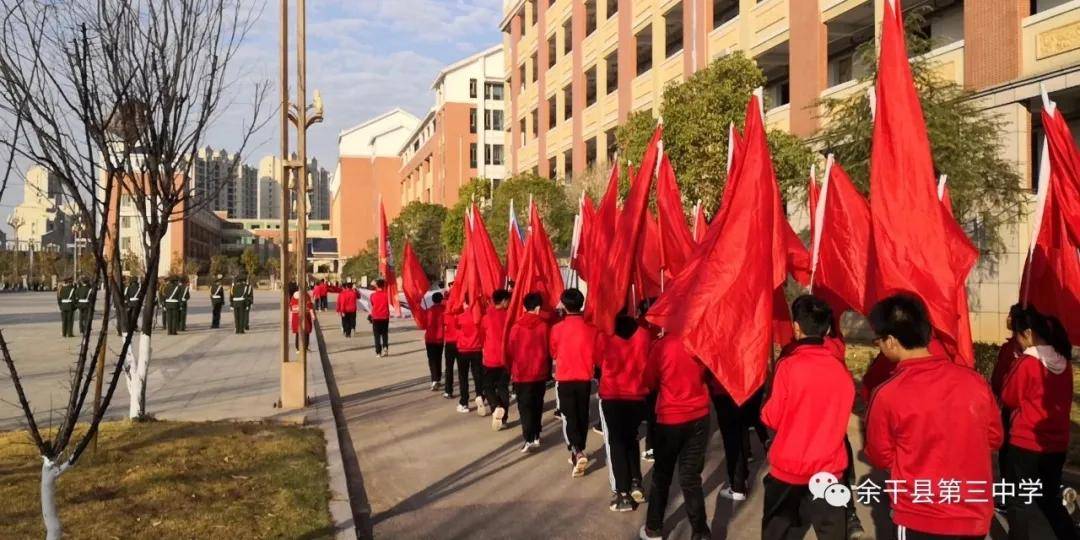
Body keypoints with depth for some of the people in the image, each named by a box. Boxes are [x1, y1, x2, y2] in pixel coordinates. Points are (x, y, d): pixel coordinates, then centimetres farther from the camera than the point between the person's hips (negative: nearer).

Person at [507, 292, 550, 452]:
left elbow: (510, 350, 0)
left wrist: (511, 370, 14)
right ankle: (536, 436, 20)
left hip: (521, 373, -2)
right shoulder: (544, 325, -5)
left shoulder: (516, 326, -7)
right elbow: (549, 349, 2)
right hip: (540, 373, 2)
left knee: (525, 407, 2)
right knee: (537, 405, 16)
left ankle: (529, 440, -8)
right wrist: (548, 370, 13)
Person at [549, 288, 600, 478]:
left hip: (564, 379, -2)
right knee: (582, 416, 14)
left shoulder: (557, 328, -11)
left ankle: (577, 452, -18)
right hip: (585, 379, 2)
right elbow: (596, 355, 4)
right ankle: (578, 454, 24)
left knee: (569, 417, 2)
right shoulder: (591, 329, -7)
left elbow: (554, 353, 5)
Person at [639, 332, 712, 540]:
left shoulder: (663, 344, -14)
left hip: (670, 418, -2)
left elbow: (649, 380, -1)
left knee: (662, 475, 14)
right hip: (699, 417, 2)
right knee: (691, 477, 10)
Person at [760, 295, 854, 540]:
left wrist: (766, 409, 9)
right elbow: (840, 417, 10)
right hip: (829, 470, 3)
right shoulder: (841, 369, -2)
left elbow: (772, 418, -10)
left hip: (788, 468, -3)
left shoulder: (789, 365, -16)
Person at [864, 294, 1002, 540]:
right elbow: (994, 438, 10)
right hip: (975, 515, 4)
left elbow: (880, 457, -3)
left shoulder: (887, 394, -18)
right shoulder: (974, 380, -6)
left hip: (921, 518, -4)